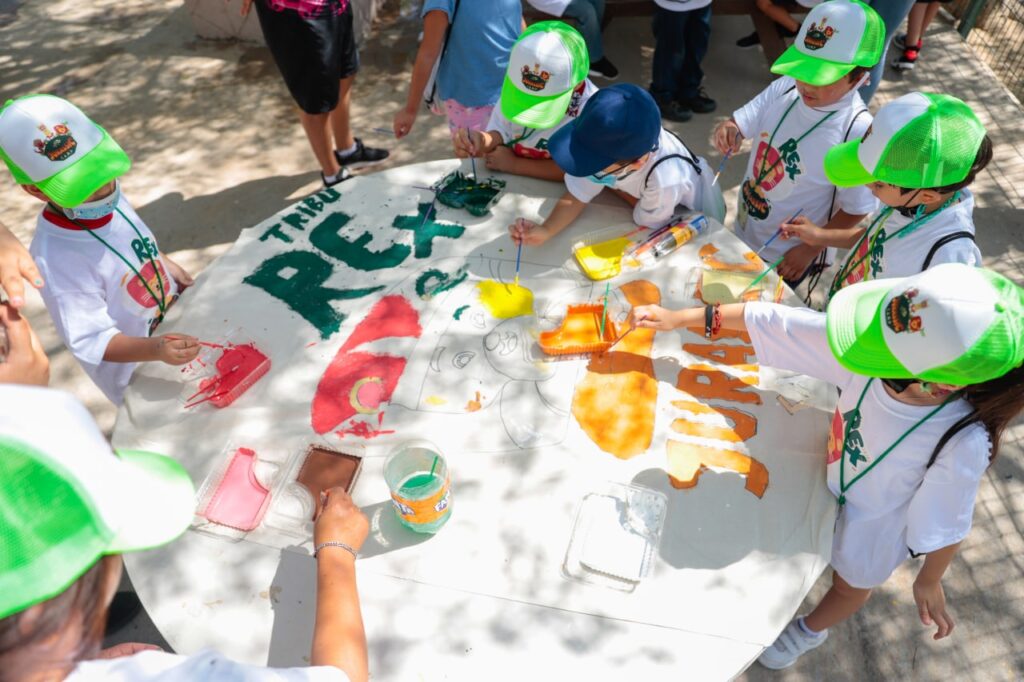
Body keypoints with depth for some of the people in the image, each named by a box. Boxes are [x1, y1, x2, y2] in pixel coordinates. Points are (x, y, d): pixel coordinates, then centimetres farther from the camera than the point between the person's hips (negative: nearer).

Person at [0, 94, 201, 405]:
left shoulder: (108, 198, -10)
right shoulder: (57, 259, -33)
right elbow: (92, 341, -32)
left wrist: (172, 269, 4)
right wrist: (156, 349, -46)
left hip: (179, 325, 7)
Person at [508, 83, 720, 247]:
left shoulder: (664, 180, -44)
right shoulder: (605, 144, -32)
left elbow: (647, 224, -22)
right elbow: (576, 196, -19)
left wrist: (610, 183, -13)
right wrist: (544, 231, -35)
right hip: (640, 199, 6)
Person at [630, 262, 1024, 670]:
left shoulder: (964, 445, -41)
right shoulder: (869, 344, -34)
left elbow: (945, 526, -23)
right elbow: (776, 323, -29)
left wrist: (929, 582, -4)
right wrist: (681, 318, -27)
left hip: (874, 522, -2)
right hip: (831, 478, 3)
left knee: (851, 584, 30)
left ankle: (810, 631, 62)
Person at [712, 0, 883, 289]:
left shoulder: (859, 132, -27)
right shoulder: (785, 87, -13)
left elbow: (855, 209, -18)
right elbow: (738, 123, -3)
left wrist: (810, 250, -14)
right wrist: (727, 131, -26)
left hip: (787, 254, -5)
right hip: (743, 230, 5)